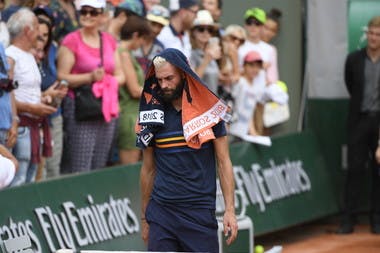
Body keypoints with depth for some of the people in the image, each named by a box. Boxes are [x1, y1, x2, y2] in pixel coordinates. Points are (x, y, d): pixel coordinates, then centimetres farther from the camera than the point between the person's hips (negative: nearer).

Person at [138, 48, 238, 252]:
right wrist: (144, 219, 12)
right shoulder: (153, 115, 5)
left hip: (200, 212, -1)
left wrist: (229, 210, -6)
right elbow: (148, 169, 12)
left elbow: (223, 162, 2)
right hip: (161, 212, 2)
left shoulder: (208, 111, 1)